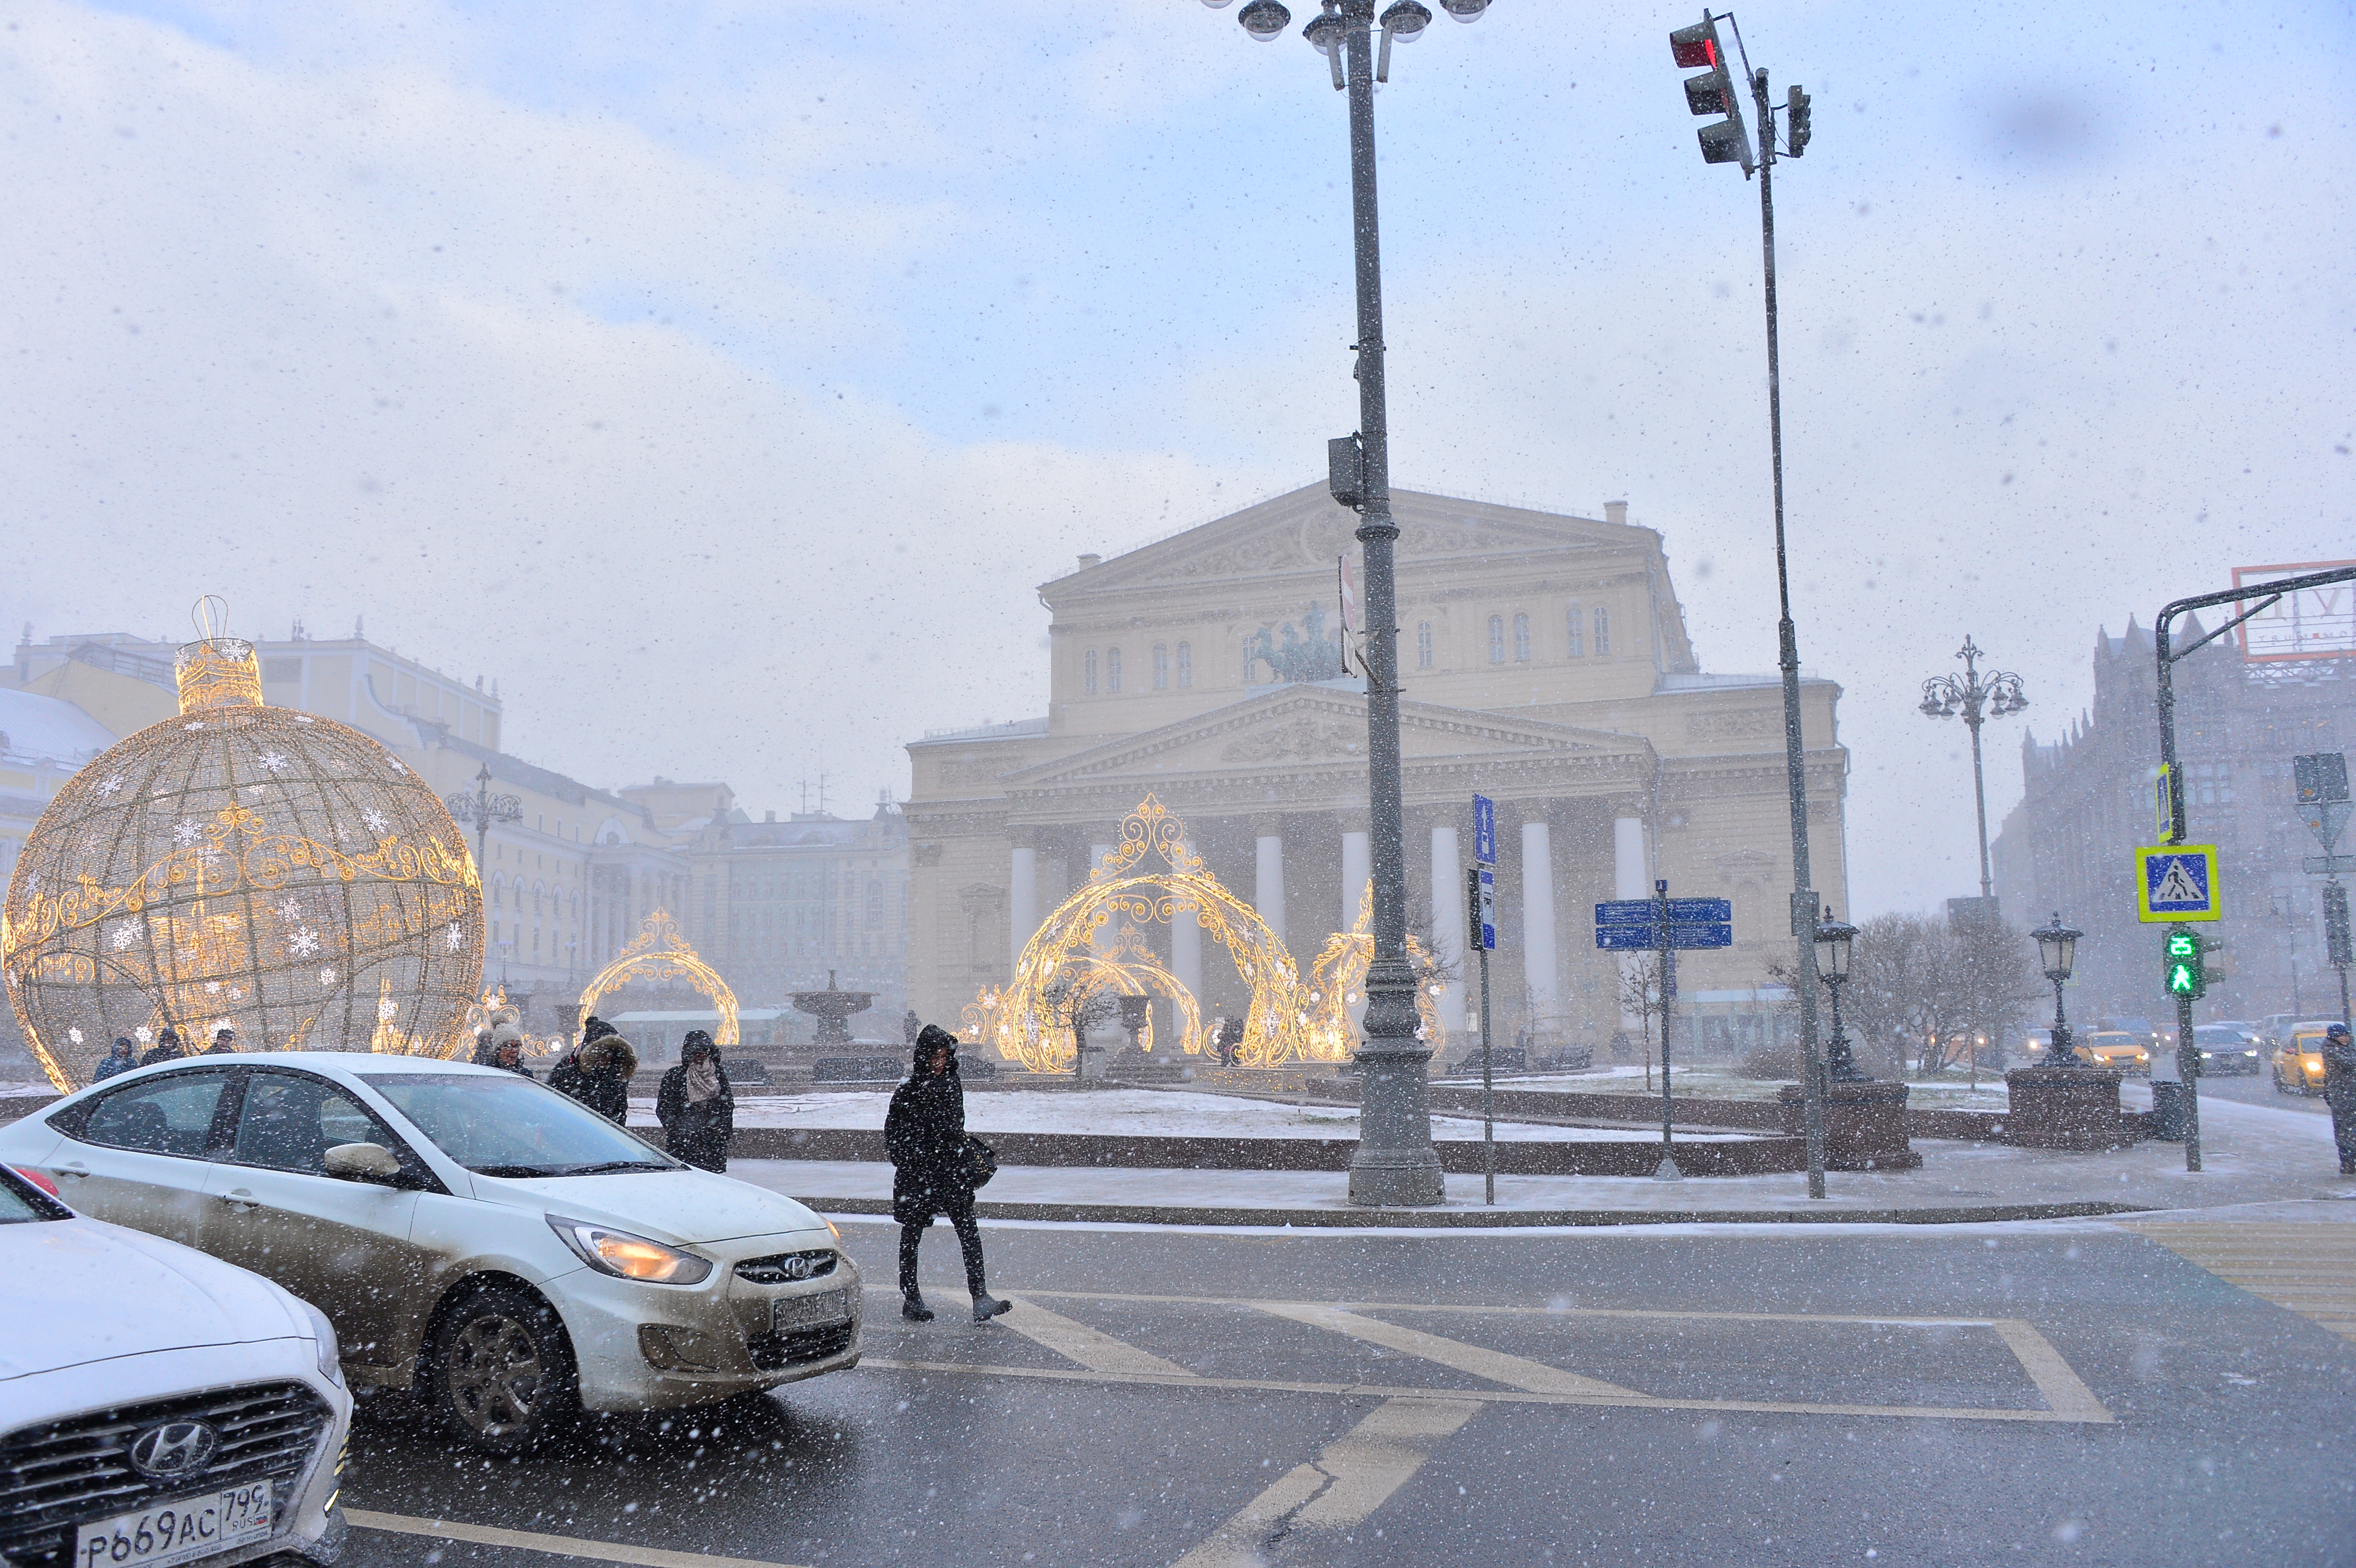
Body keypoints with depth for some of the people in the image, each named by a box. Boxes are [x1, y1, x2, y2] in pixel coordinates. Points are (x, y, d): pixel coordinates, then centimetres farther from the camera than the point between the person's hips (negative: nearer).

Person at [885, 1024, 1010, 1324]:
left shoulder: (953, 1082, 9)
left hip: (951, 1169, 5)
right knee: (912, 1235, 8)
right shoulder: (910, 1088, -8)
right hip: (916, 1174, -4)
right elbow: (893, 1132, -5)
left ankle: (980, 1299, -10)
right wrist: (908, 1164, -12)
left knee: (969, 1231, -6)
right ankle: (911, 1300, 21)